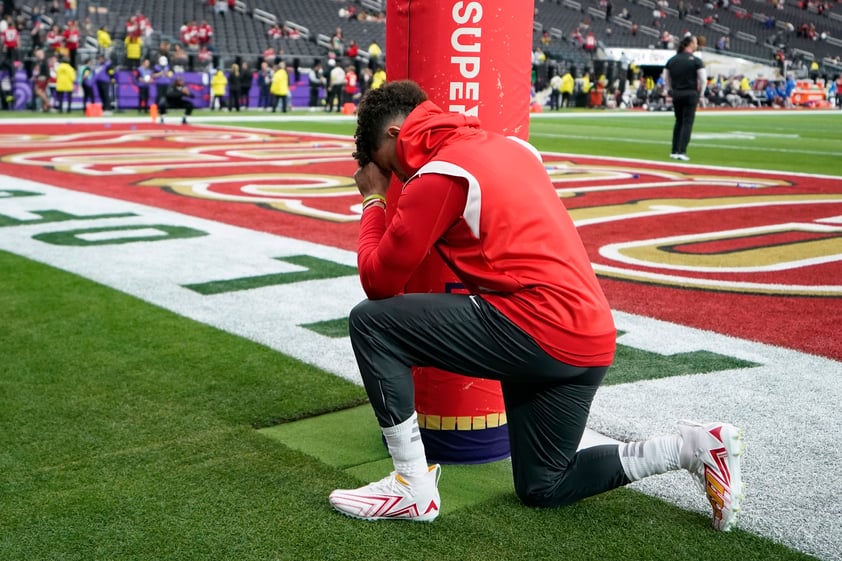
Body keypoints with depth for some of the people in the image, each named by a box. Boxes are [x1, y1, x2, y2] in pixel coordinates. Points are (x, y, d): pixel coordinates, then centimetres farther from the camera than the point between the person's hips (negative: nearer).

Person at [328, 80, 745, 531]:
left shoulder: (437, 175, -9)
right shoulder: (508, 146, 16)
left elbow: (379, 281, -5)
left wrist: (374, 200, 10)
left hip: (538, 332, -9)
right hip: (591, 338, 9)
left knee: (370, 322, -5)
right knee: (543, 489, 24)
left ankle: (413, 487, -1)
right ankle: (691, 448, 17)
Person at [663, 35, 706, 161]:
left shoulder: (672, 60, 5)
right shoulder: (696, 61, -7)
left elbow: (665, 79, 9)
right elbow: (703, 79, -9)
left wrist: (670, 92, 17)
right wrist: (700, 94, 4)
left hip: (676, 94, 5)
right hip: (691, 94, -5)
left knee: (678, 121, 15)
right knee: (687, 122, -1)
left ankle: (674, 151, 16)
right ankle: (681, 152, -7)